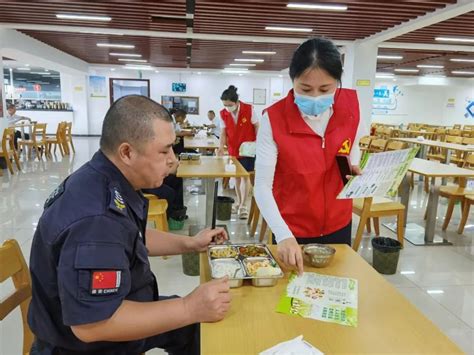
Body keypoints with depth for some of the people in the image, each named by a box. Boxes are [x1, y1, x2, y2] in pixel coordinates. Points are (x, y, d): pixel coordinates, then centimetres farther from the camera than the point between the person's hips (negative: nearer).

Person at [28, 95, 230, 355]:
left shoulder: (108, 183, -5)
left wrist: (189, 244, 1)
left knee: (198, 322, 14)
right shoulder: (94, 218, -35)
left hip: (113, 310, 8)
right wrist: (190, 309, -31)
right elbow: (91, 324, -34)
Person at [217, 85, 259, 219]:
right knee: (236, 177, 12)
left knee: (245, 176, -4)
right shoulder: (223, 114, -5)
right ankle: (239, 201, 27)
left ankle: (243, 205, 4)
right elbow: (223, 132, -3)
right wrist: (221, 146, -19)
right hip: (233, 149, 4)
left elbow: (257, 127, -5)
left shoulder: (248, 109, -14)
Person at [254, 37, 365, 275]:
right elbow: (262, 186, -23)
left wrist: (355, 166, -8)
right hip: (292, 229, -3)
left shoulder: (350, 104, -11)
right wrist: (283, 235, -35)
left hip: (338, 223, 4)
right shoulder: (274, 119, -23)